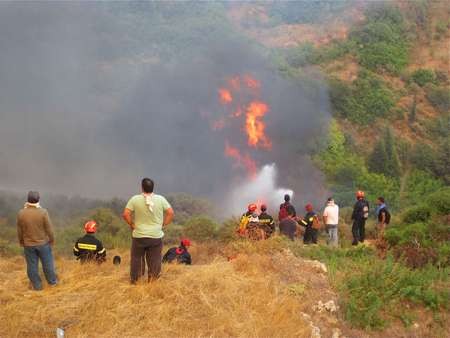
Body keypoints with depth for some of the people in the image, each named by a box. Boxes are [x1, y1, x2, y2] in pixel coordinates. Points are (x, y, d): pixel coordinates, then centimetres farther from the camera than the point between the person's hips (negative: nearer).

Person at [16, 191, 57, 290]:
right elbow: (49, 228, -11)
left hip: (28, 244, 1)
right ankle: (52, 281, 31)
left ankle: (37, 286, 23)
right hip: (43, 243, -1)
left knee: (32, 265, 13)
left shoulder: (21, 213, -12)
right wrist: (52, 240, 5)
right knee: (47, 263, 16)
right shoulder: (43, 212, -19)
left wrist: (21, 241, 15)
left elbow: (19, 231, -1)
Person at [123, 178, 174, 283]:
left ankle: (134, 280, 21)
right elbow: (170, 213, -3)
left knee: (136, 258, 13)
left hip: (139, 236, 0)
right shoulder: (160, 199, -3)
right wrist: (163, 224, 5)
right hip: (156, 236, 1)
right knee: (154, 261, 9)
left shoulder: (135, 199, -7)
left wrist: (132, 224, 3)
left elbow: (125, 214, -10)